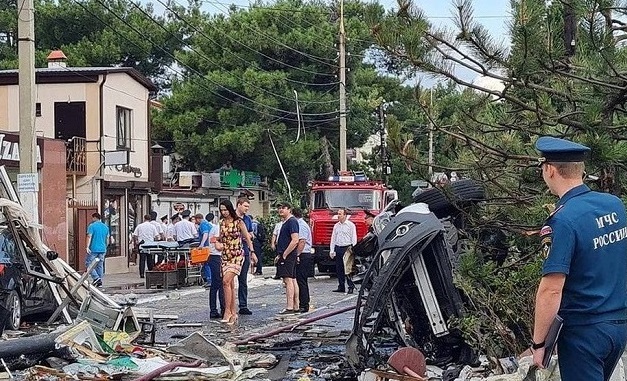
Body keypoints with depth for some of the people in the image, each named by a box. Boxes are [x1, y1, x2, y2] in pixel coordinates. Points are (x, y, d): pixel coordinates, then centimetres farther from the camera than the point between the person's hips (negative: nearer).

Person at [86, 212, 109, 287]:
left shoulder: (92, 226, -6)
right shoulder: (106, 227, 13)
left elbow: (89, 236, -14)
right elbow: (107, 239, 18)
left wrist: (87, 247, -18)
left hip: (93, 249, -6)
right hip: (102, 249, 6)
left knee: (88, 263, 2)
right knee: (100, 265, 10)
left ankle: (96, 277, -12)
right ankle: (100, 282, 8)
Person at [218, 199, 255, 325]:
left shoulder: (238, 222, -5)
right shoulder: (222, 223, 9)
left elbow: (247, 238, 0)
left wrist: (252, 252, -3)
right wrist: (217, 243, -2)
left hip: (237, 255, -6)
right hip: (225, 255, 6)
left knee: (226, 281, -19)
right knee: (230, 284, 7)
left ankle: (227, 311, -16)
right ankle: (233, 313, 12)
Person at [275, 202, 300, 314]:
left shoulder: (292, 221, -13)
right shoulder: (286, 222, 19)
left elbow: (295, 240, -22)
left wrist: (284, 255, -19)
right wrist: (279, 255, 17)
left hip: (288, 256, -11)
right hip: (285, 256, 11)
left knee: (288, 280, -12)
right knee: (293, 280, 10)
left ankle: (289, 307, -14)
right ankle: (295, 307, 14)